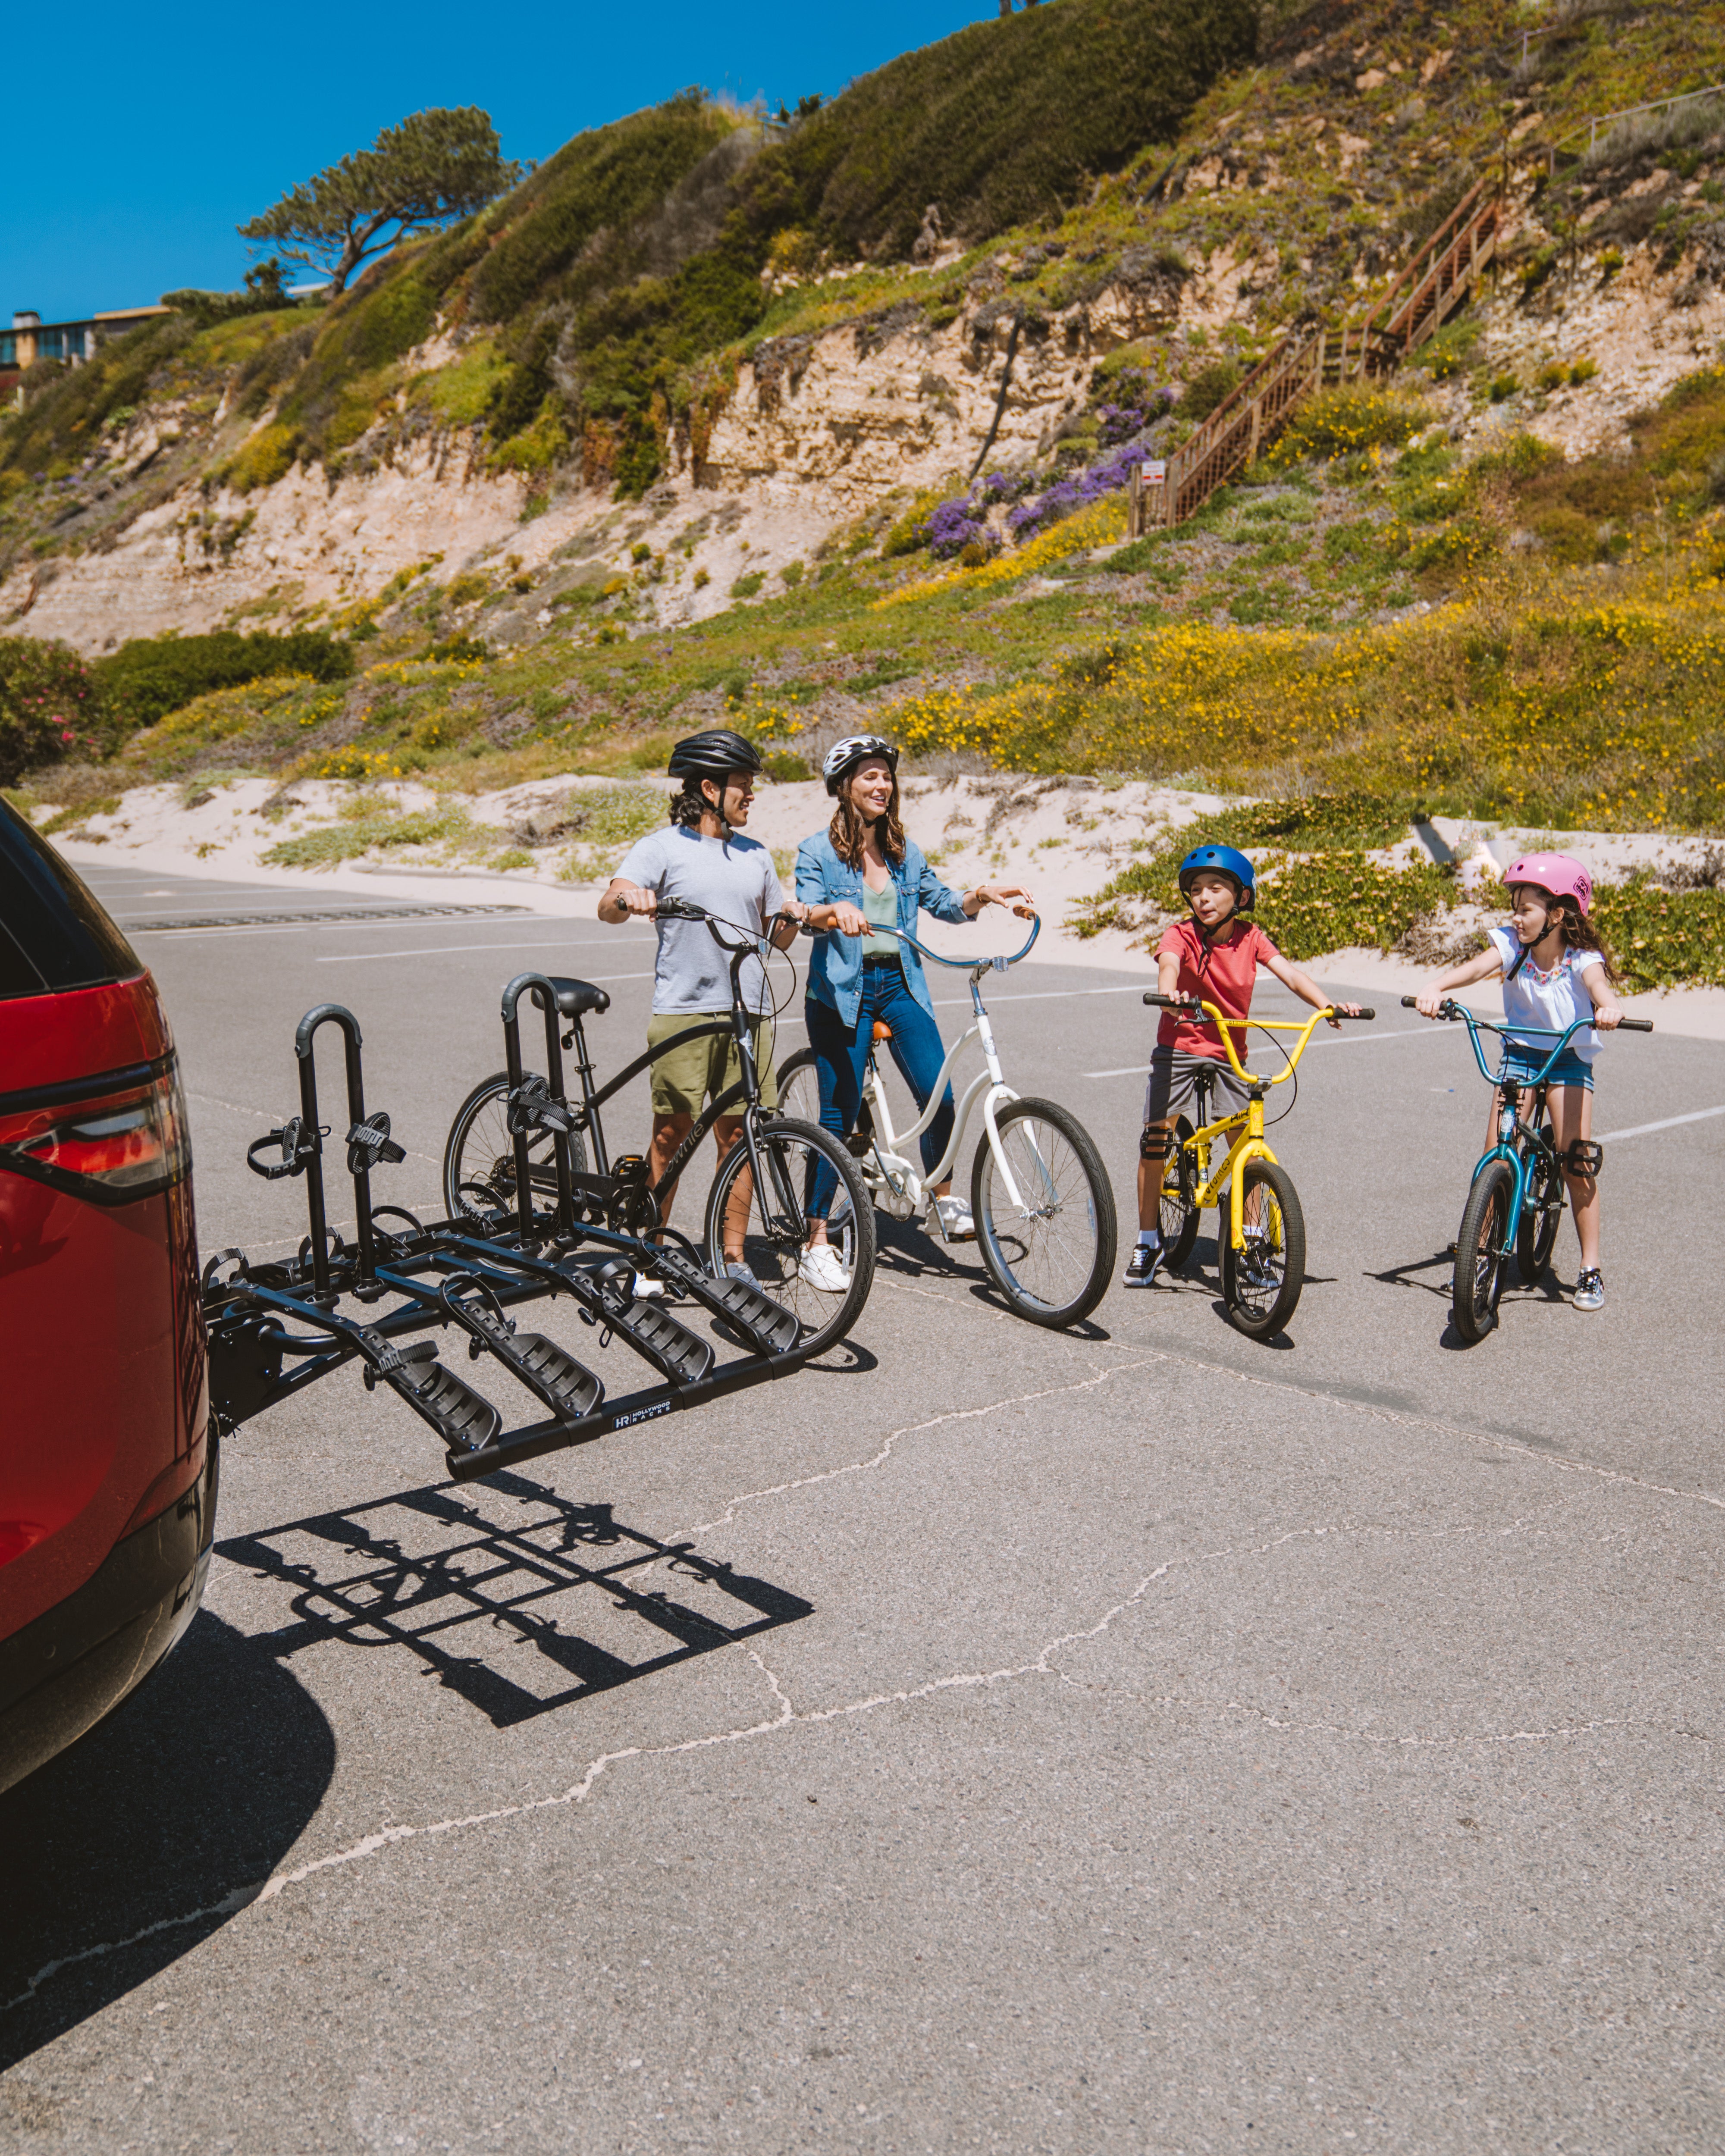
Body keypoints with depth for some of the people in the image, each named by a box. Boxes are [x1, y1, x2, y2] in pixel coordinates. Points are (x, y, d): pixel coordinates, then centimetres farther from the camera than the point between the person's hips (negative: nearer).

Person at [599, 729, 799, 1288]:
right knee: (671, 1136, -2)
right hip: (682, 1013, -4)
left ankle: (733, 1256, 14)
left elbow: (778, 938, 21)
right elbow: (608, 910, -12)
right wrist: (628, 899, -35)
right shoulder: (663, 848, 1)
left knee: (738, 1136, 4)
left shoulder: (755, 856, 18)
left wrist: (792, 918, -2)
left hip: (747, 1015, 4)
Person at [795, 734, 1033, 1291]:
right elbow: (808, 914, -14)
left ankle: (943, 1194, 19)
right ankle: (817, 1243, 5)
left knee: (938, 1097, -9)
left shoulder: (905, 852, 13)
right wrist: (836, 912, -36)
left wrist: (982, 896, -5)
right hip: (841, 991, -4)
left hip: (900, 985, 4)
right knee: (839, 1116, -5)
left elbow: (942, 902, 14)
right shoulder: (818, 852, -2)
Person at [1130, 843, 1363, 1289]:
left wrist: (1328, 1005, -33)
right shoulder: (1181, 935, -14)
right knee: (1155, 1139, -7)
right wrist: (1168, 995, -58)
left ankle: (1249, 1244, 14)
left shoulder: (1250, 938, -5)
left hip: (1230, 1054, 2)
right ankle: (1148, 1242, 9)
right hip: (1179, 1047, -2)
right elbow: (1168, 965, -35)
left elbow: (1289, 973, -15)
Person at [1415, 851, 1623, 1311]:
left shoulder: (1582, 958, -16)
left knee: (1577, 1161, -9)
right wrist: (1436, 988, -47)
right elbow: (1476, 967, -27)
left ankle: (1590, 1269, 4)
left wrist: (1608, 1008, -60)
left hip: (1569, 1061, -2)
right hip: (1519, 1053, 2)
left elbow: (1598, 985, -36)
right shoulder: (1512, 945, -10)